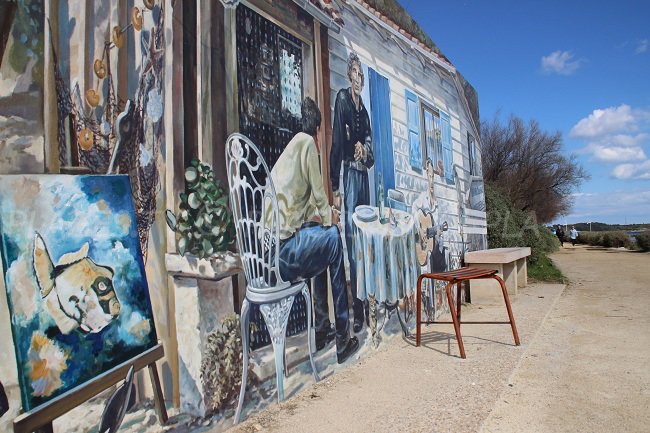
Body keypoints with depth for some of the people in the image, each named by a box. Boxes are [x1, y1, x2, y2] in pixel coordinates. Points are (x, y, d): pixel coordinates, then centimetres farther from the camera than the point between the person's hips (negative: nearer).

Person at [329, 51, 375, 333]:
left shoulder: (364, 111, 22)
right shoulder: (342, 99, 0)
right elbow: (336, 144, -10)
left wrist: (365, 151, -3)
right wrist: (335, 188, -17)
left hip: (364, 176, 7)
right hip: (349, 175, -7)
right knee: (352, 243, -8)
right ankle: (357, 309, -2)